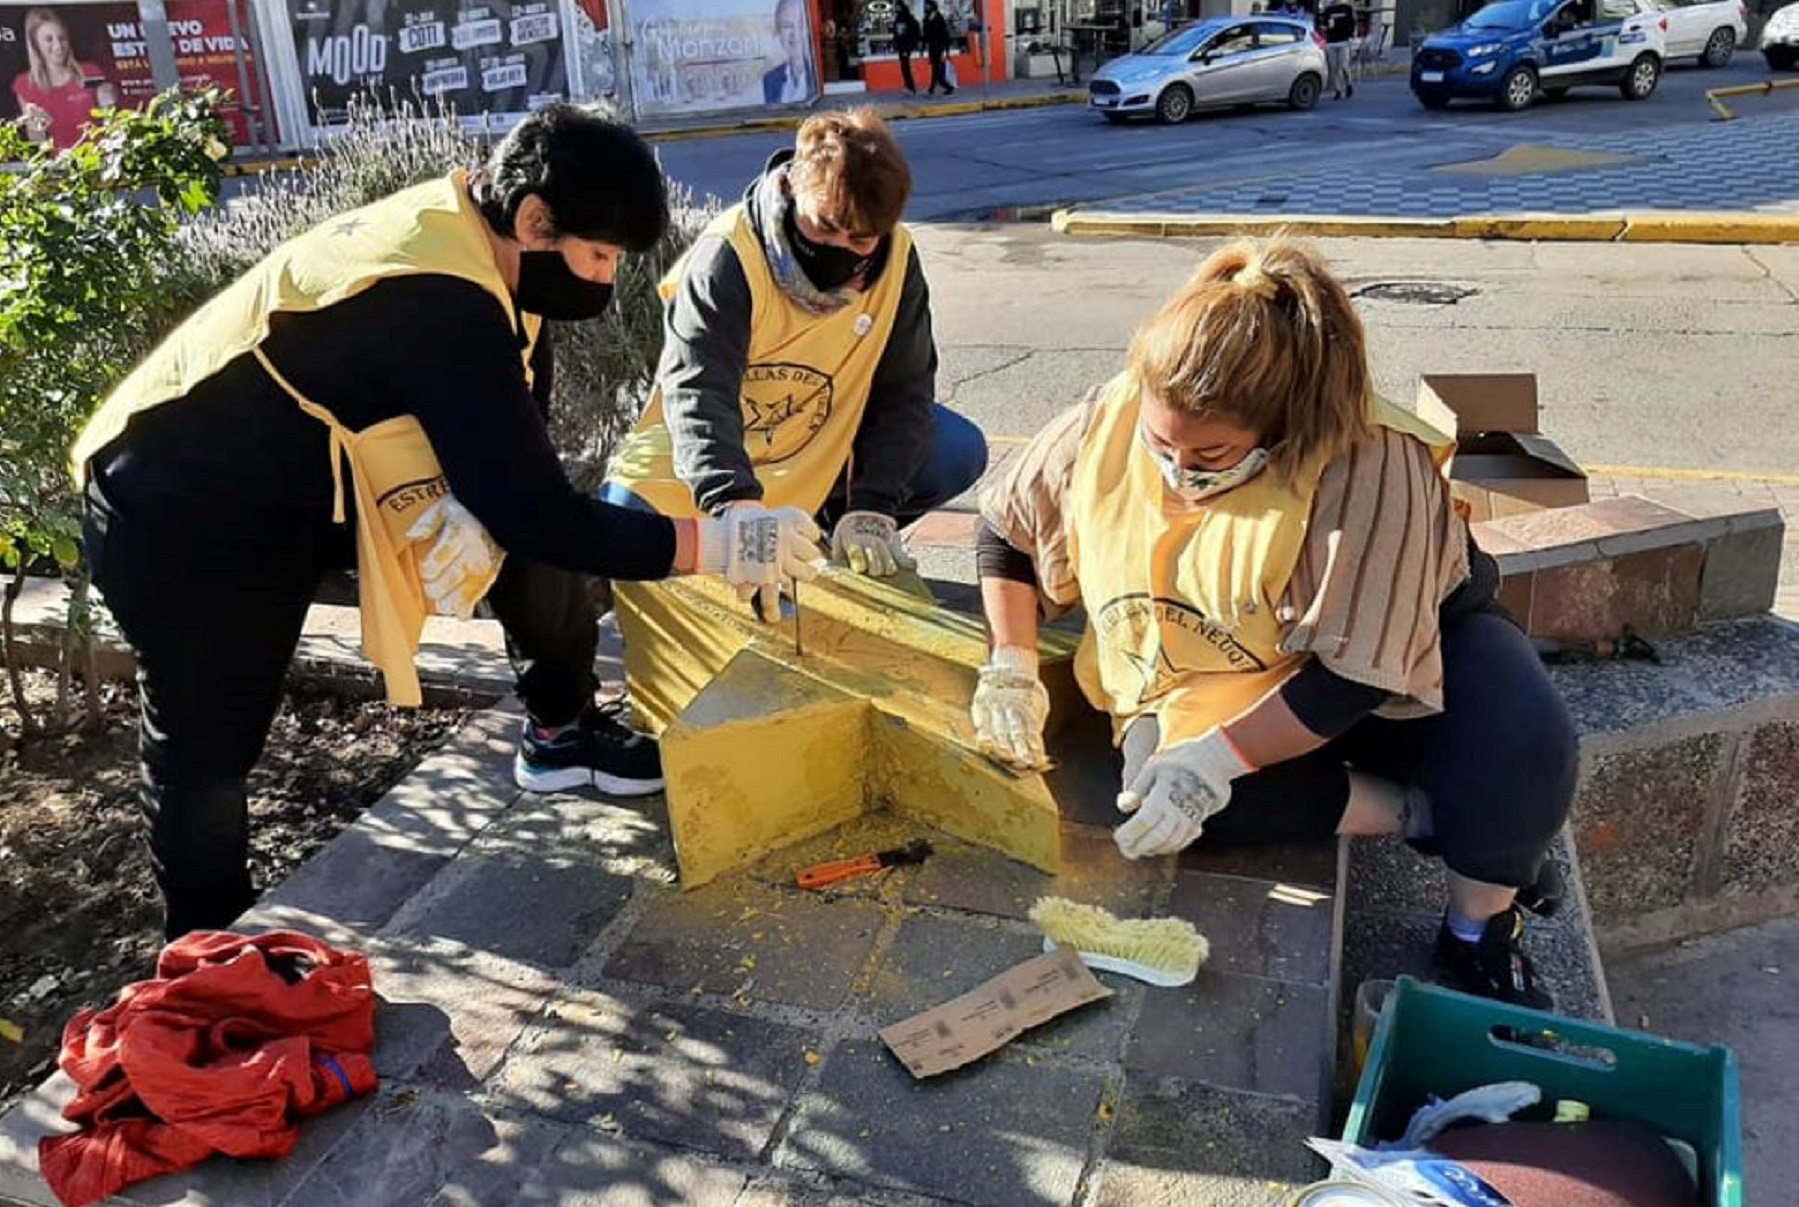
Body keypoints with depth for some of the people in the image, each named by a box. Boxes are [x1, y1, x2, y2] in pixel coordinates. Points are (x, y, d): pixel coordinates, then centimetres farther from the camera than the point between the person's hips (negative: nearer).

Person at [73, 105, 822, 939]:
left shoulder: (460, 230, -9)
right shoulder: (440, 303, -35)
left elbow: (514, 470, -2)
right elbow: (532, 514, -32)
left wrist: (441, 503, -22)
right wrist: (719, 545, -29)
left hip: (299, 477, 8)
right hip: (179, 517, -8)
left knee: (532, 512, -3)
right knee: (207, 744, 5)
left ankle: (560, 733, 13)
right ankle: (209, 944, 28)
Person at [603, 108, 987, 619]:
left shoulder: (896, 260, -13)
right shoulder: (728, 257, -26)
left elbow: (904, 389, -11)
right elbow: (696, 391, -38)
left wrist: (872, 506, -25)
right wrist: (734, 504, -55)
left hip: (822, 453, 4)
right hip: (706, 466, -3)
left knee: (960, 452, -15)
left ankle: (828, 529, 6)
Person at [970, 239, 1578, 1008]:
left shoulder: (1369, 466, -33)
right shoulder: (1105, 425, -19)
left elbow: (1355, 671, -30)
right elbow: (1007, 528, -2)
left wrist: (1212, 761, -36)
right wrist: (1012, 666, -13)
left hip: (1399, 643, -3)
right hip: (1198, 688, 3)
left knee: (1521, 741, -32)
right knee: (1164, 790, -30)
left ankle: (1480, 934, 0)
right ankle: (1426, 816, -8)